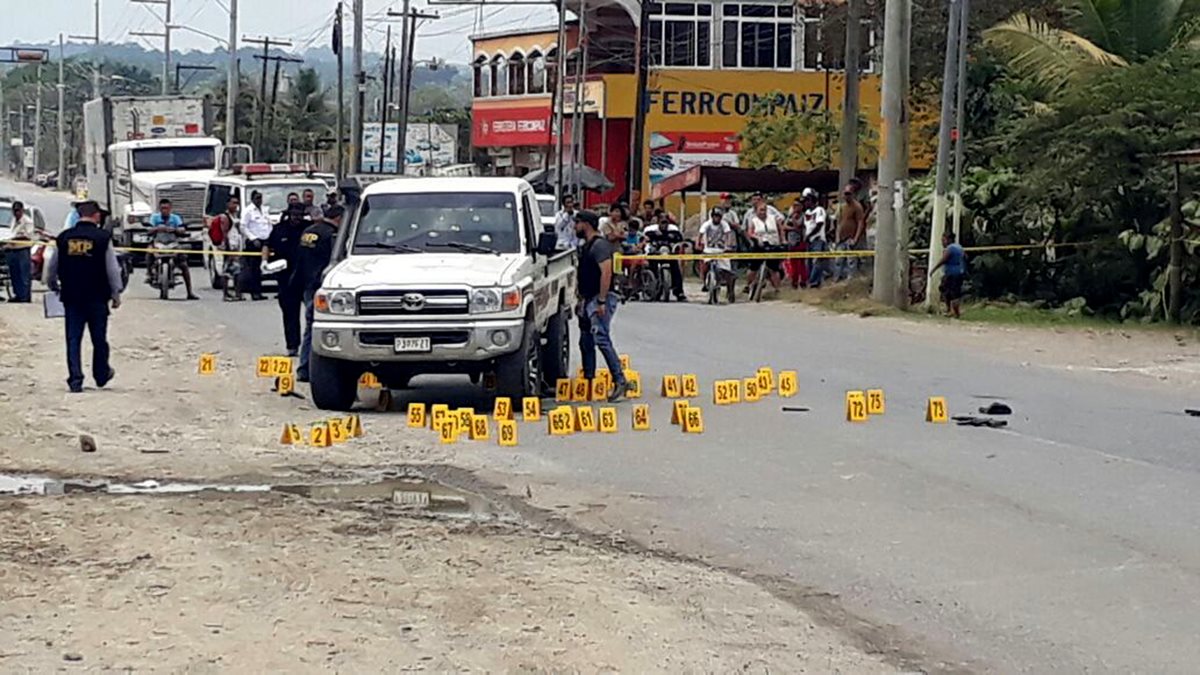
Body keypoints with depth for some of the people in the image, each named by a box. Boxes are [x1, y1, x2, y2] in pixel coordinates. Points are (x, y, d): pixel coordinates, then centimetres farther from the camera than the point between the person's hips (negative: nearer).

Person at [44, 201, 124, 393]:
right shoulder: (103, 238, -8)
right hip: (97, 297, -2)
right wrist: (116, 294, 5)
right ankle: (101, 375, 25)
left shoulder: (63, 238, 1)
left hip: (71, 297, 2)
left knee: (73, 339, 5)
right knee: (99, 339, 12)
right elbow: (113, 269, -6)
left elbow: (51, 268, 9)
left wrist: (54, 287, 27)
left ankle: (75, 379, 0)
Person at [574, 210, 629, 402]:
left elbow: (606, 273, -22)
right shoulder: (586, 246, 18)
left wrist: (601, 301, -25)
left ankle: (620, 381, -21)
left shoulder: (600, 245, -13)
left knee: (602, 340, -18)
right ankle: (588, 380, 20)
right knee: (586, 342, 13)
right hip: (588, 300, 11)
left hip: (600, 300, -11)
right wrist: (581, 299, 22)